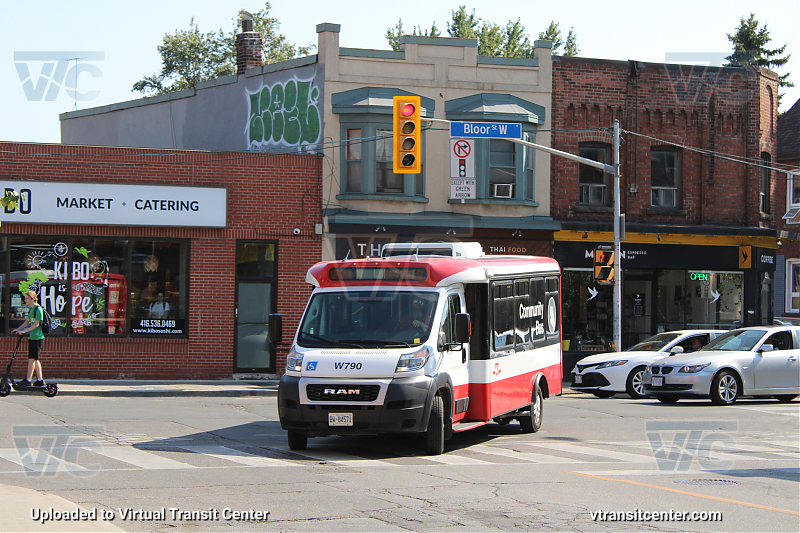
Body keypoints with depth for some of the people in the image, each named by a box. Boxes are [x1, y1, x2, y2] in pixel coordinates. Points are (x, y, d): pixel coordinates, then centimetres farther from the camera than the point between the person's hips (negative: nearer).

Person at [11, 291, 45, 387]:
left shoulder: (38, 309, -14)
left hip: (37, 337, -9)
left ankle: (28, 380, -9)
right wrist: (18, 329, 12)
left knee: (32, 358, -9)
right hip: (32, 337, 9)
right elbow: (28, 321, 22)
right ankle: (40, 380, 15)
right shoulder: (31, 309, 15)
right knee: (35, 359, 10)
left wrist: (24, 331, -21)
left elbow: (36, 324, -19)